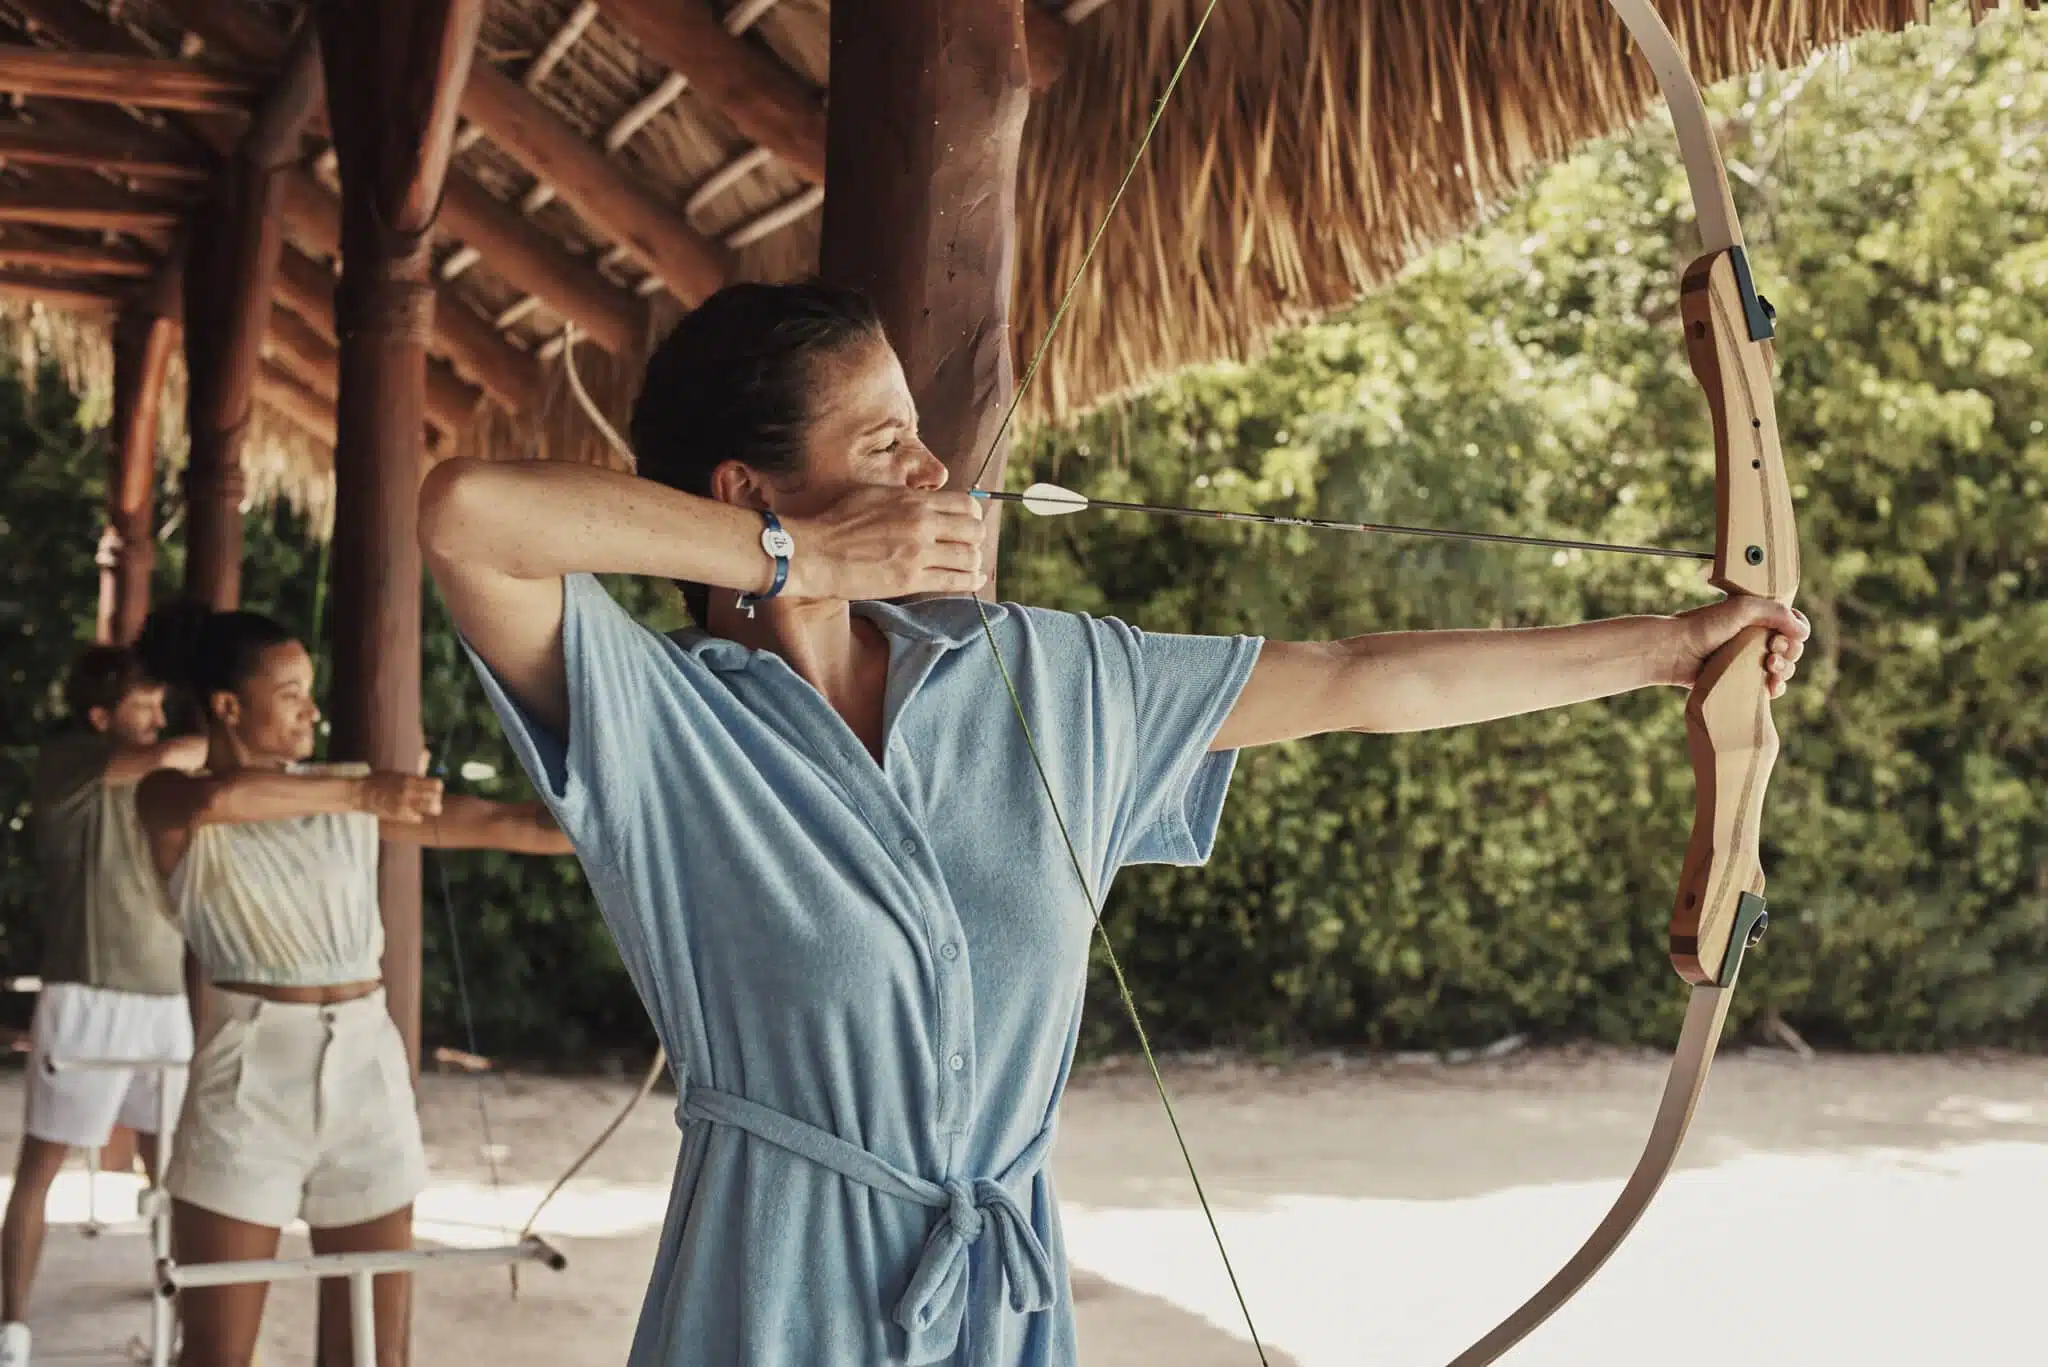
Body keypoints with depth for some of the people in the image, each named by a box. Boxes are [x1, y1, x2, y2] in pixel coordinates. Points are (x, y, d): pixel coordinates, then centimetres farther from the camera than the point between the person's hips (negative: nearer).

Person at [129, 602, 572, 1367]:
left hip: (367, 1065, 4)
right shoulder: (172, 801, 1)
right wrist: (360, 795, -21)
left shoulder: (352, 795, 11)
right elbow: (220, 799, -25)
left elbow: (506, 824, 5)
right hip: (250, 1070, -3)